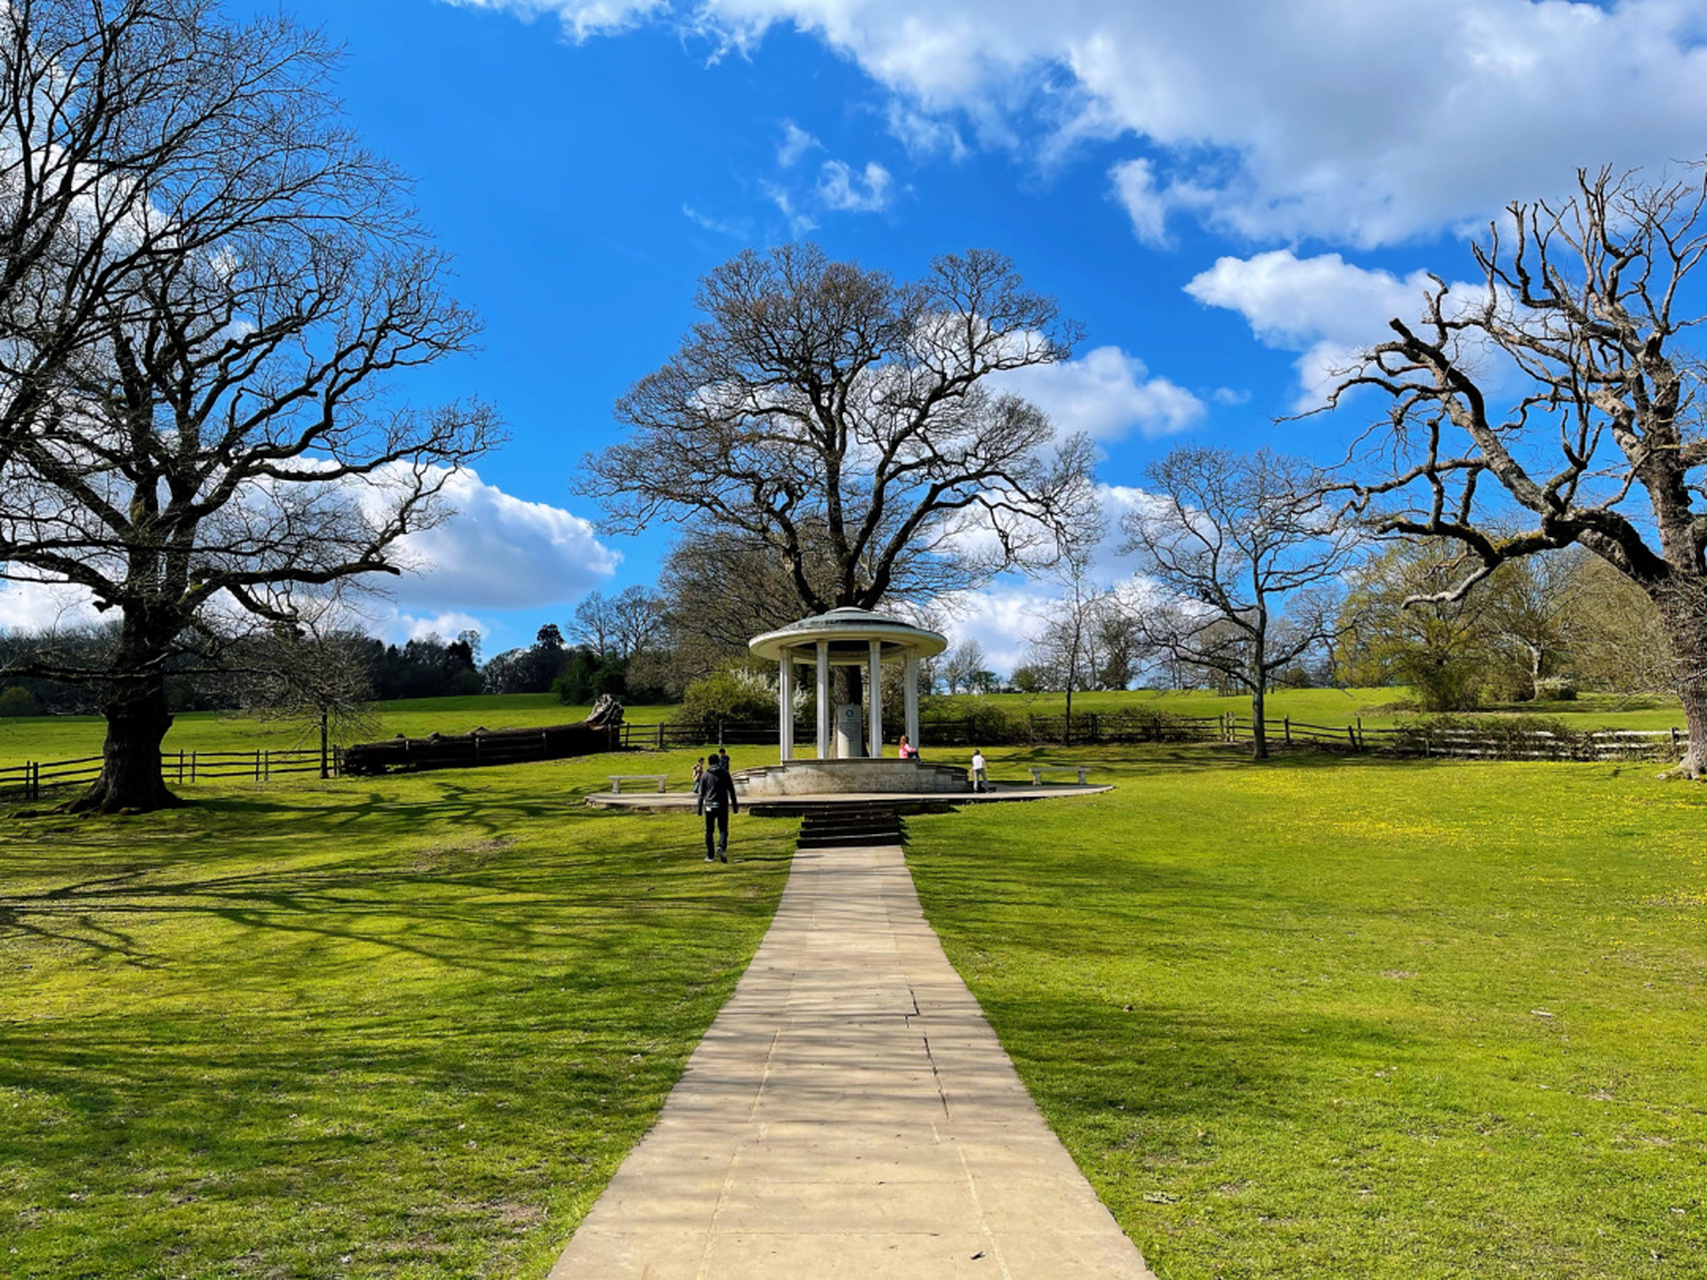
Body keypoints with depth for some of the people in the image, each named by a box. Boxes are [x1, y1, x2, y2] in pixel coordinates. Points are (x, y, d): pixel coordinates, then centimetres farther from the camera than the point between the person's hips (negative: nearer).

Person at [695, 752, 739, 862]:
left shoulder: (706, 775, 3)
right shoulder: (725, 773, 2)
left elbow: (701, 793, 4)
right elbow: (731, 791, 3)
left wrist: (699, 808, 9)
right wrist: (735, 806, 8)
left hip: (709, 806, 0)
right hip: (723, 806, 0)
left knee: (709, 831, 8)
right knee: (723, 829, 5)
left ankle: (710, 855, 9)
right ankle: (721, 847, -21)